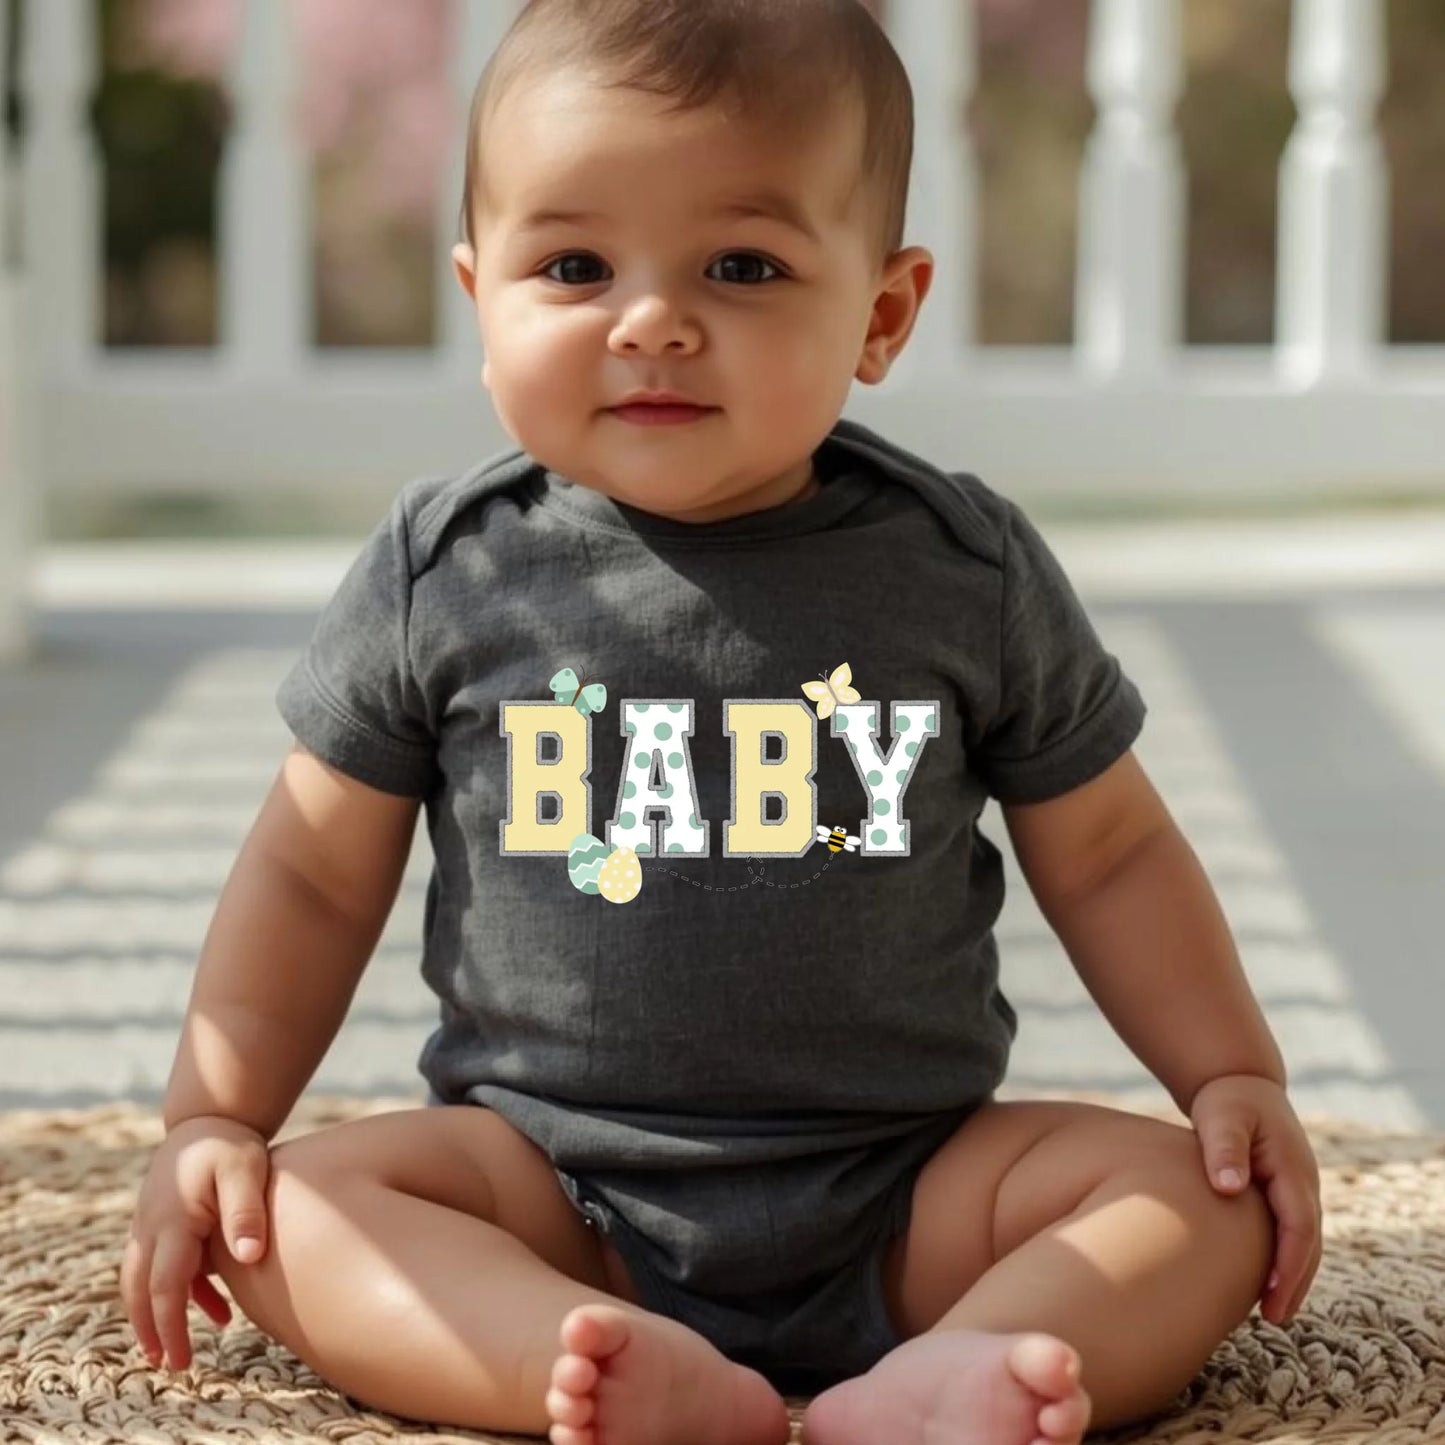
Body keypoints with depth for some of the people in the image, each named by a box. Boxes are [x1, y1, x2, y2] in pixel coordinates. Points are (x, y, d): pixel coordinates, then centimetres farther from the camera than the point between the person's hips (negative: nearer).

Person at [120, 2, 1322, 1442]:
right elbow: (315, 870, 5)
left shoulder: (968, 570, -2)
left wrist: (1236, 1075, 2)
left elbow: (1104, 851, 9)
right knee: (291, 1210, -23)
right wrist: (211, 1121, -2)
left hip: (906, 1194, 0)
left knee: (1200, 1194, -20)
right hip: (547, 1185, 0)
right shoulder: (445, 571, -3)